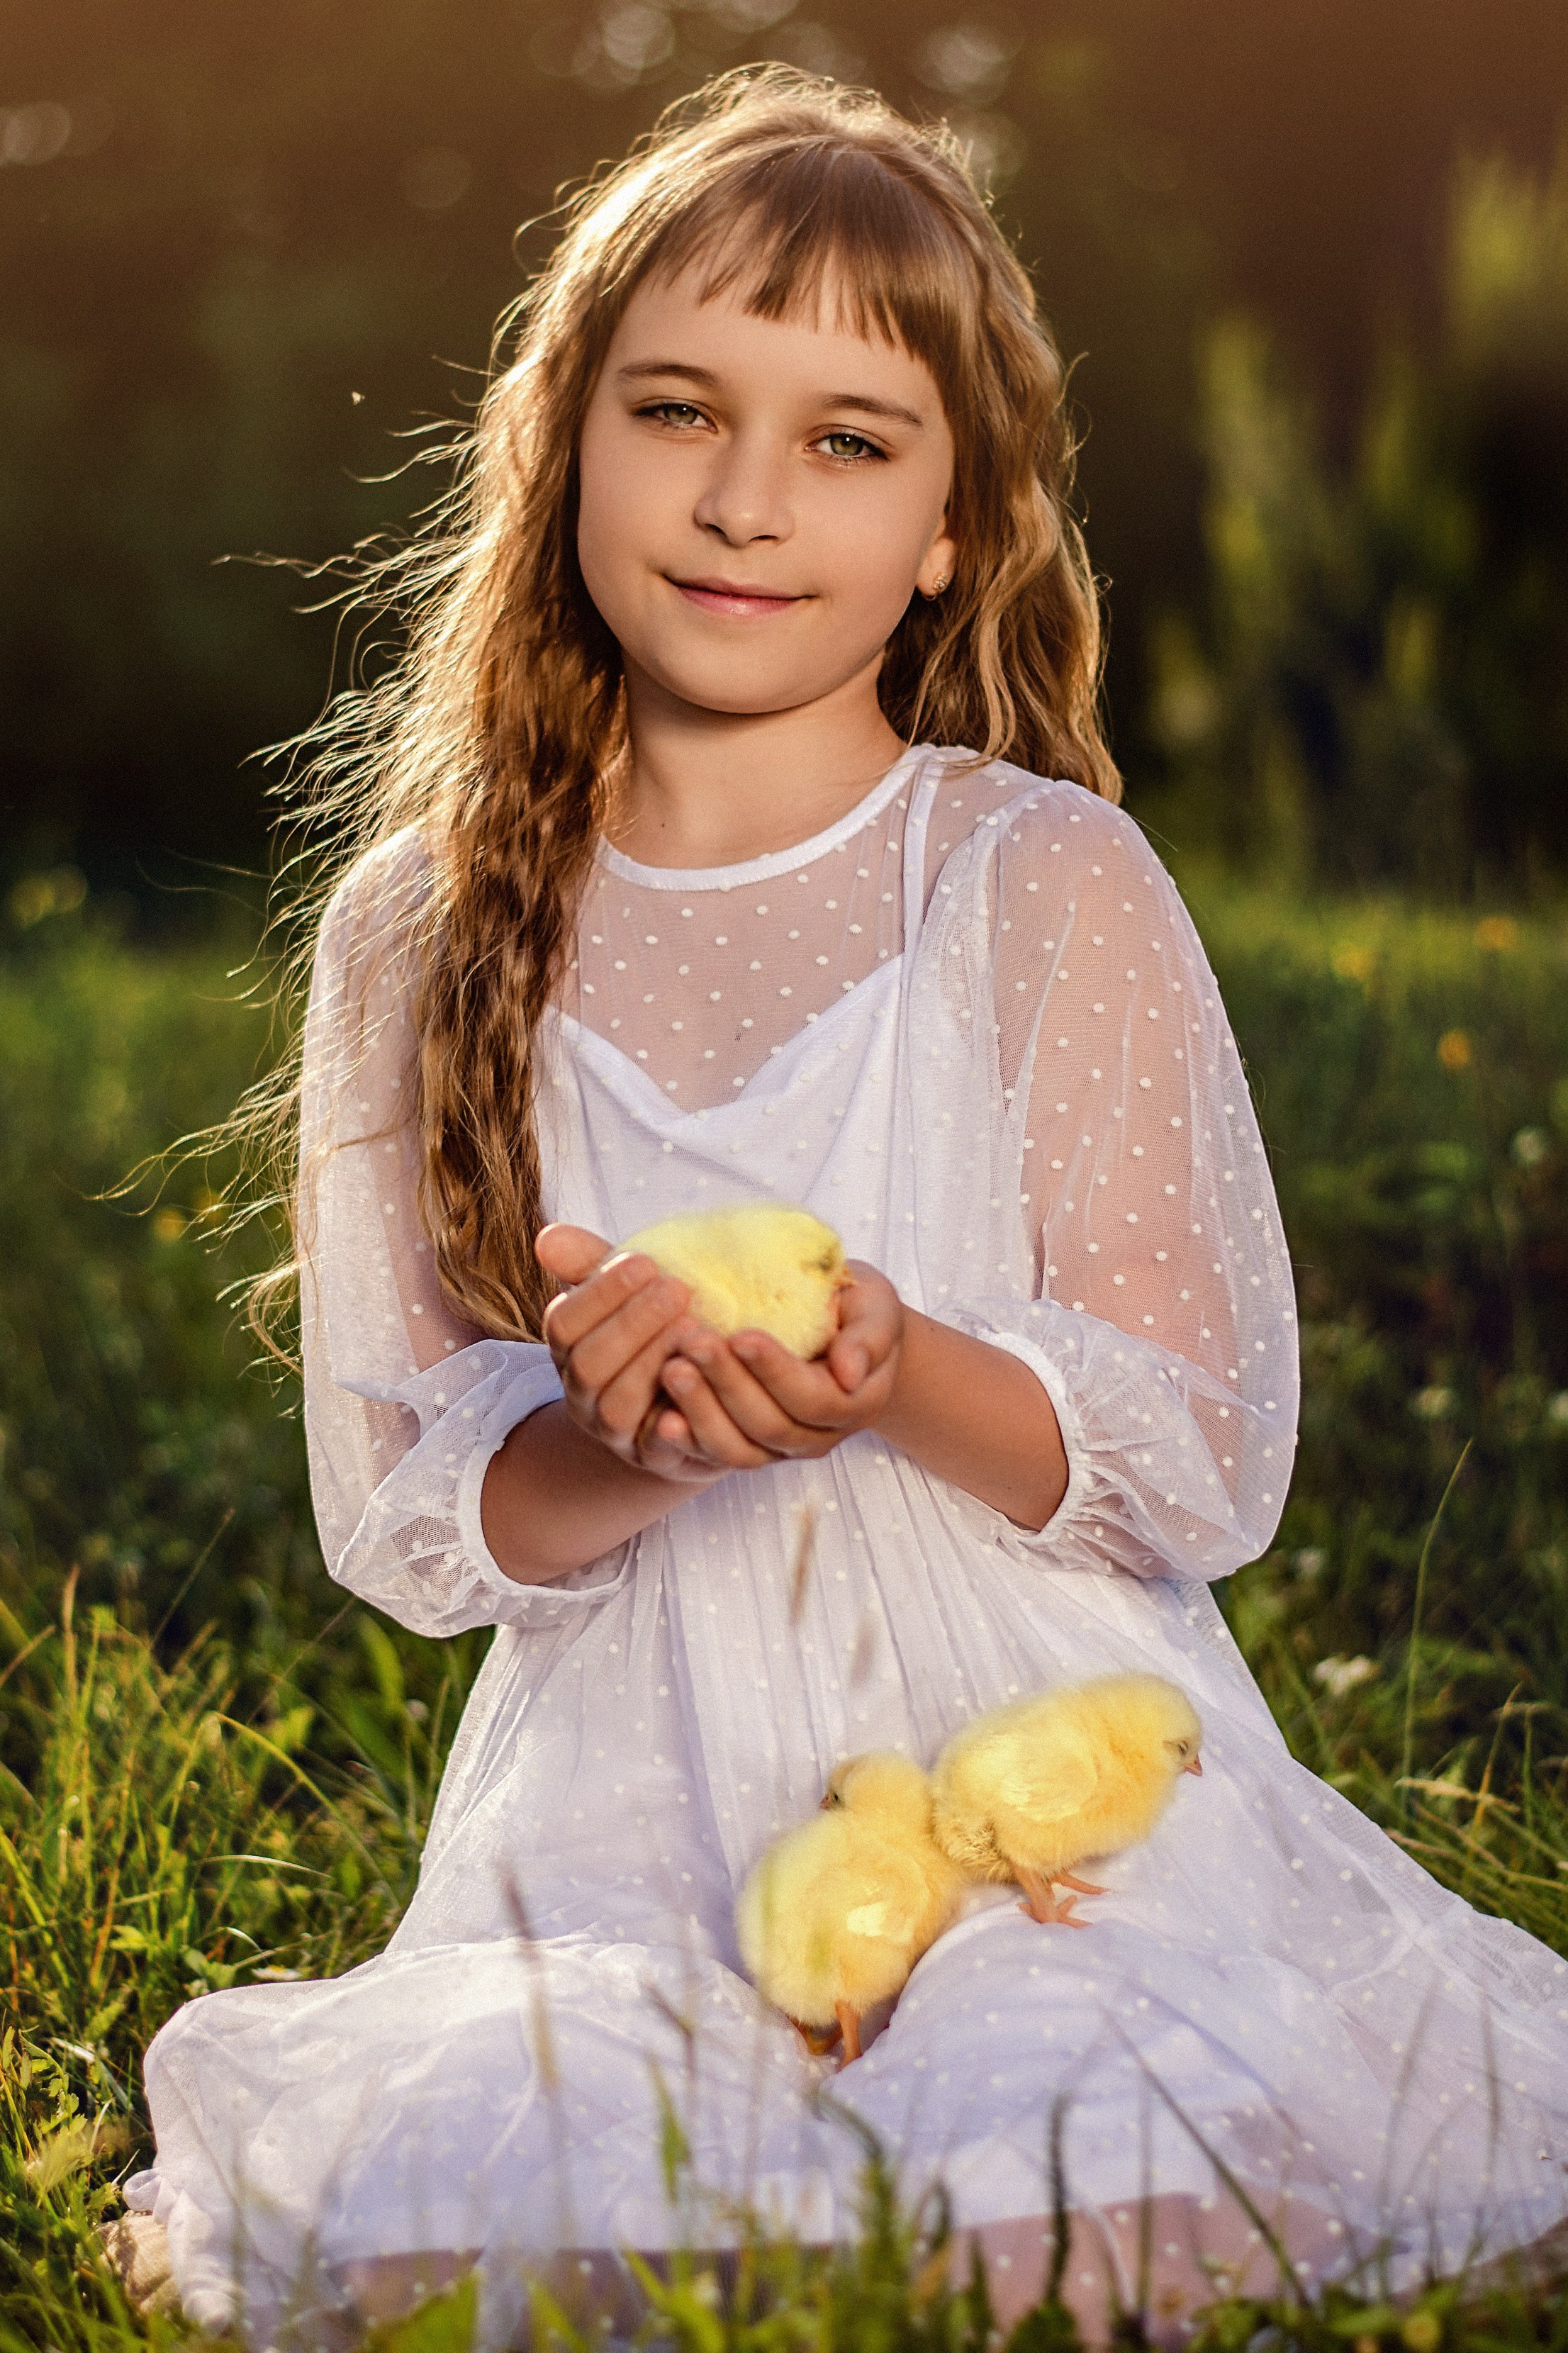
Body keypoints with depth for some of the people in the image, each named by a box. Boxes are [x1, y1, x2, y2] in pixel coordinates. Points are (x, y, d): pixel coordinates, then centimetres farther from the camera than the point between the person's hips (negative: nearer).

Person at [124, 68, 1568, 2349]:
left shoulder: (1043, 884, -1)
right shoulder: (426, 931, 7)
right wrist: (608, 1451, -18)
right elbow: (400, 1517, 5)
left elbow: (1210, 1462, -3)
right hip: (624, 1825, 2)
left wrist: (906, 1377, -23)